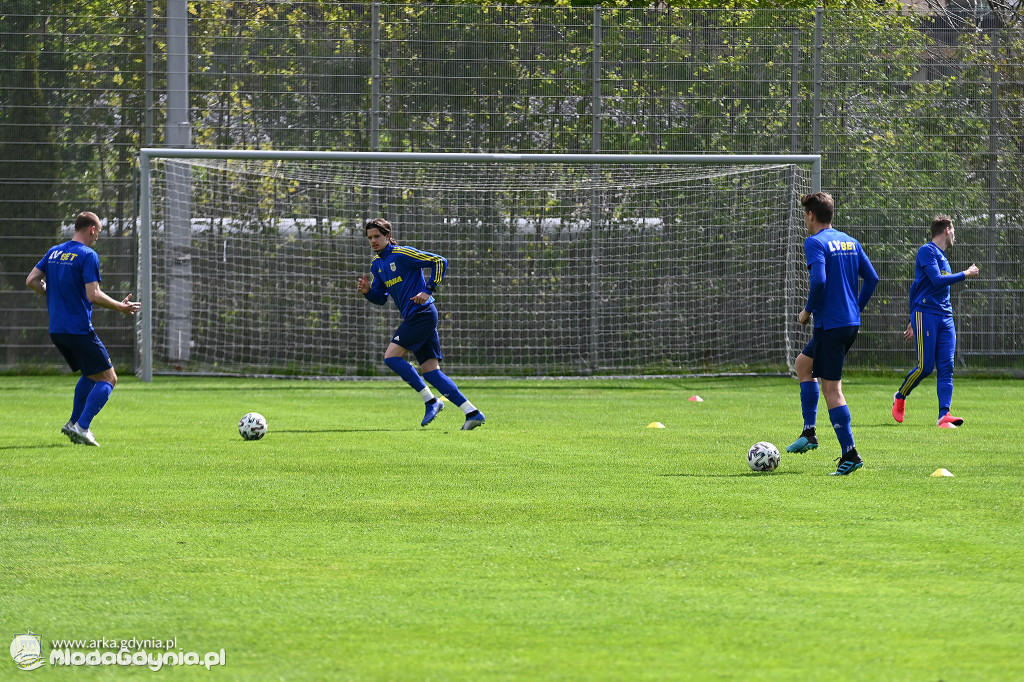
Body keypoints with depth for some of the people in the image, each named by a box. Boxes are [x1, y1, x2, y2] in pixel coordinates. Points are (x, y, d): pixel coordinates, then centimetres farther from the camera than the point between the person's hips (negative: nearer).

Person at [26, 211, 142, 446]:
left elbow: (31, 281, 10)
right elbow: (94, 295, -19)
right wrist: (121, 307, -6)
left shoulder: (54, 252, 11)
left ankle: (74, 423, 18)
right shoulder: (88, 255, -12)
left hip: (56, 330, 8)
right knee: (108, 378, -1)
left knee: (91, 375, 25)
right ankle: (81, 427, -13)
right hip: (79, 329, -8)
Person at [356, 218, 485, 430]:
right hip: (413, 317, 9)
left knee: (391, 356, -14)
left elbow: (440, 262, -10)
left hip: (422, 313, -9)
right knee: (430, 371, 1)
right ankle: (472, 413, -2)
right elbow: (381, 298, 23)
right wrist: (367, 291, 2)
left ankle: (431, 401, -9)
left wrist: (428, 290, -15)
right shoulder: (376, 263, 17)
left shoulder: (402, 254, -9)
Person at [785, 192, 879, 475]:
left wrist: (808, 311, -9)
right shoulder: (850, 242, 13)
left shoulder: (815, 243, -11)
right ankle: (809, 432, 19)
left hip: (830, 323, -9)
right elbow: (871, 278, 11)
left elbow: (819, 280, -23)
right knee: (804, 363, 25)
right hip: (851, 322, 9)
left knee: (831, 388, -5)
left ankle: (850, 454, -9)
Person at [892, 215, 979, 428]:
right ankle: (900, 398, 16)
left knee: (946, 368, -6)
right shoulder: (927, 251, -4)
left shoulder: (942, 257, 22)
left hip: (945, 317, 8)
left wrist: (913, 320, 29)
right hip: (925, 314, -8)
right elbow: (937, 280, -17)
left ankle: (944, 415, -13)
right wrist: (965, 274, -6)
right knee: (925, 366, -9)